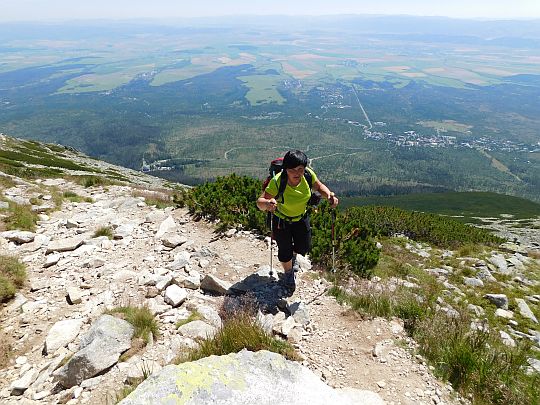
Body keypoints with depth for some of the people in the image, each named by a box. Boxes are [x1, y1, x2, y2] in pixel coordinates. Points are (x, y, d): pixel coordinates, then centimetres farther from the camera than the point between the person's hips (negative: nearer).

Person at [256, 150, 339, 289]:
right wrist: (267, 203, -59)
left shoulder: (308, 174, -25)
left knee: (304, 247, 16)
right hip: (281, 219, -3)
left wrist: (329, 195, -24)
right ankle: (288, 273, 41)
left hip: (302, 217, 4)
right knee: (285, 250, 6)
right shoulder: (277, 181, -36)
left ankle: (293, 256, 55)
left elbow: (318, 186, -5)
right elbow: (260, 202, -36)